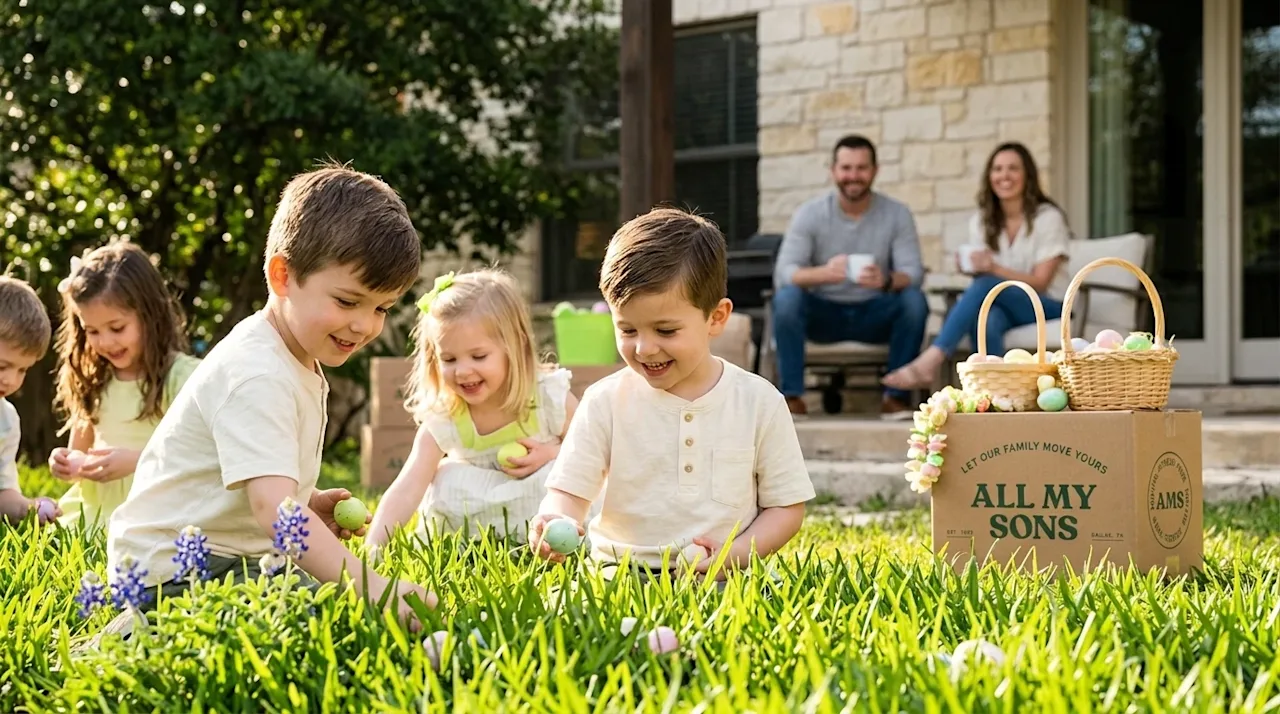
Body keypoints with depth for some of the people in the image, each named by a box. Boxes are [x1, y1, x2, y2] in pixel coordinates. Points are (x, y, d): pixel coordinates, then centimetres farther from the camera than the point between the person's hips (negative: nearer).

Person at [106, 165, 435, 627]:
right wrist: (367, 585, -45)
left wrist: (311, 504, 7)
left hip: (229, 556, 11)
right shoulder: (256, 376, -22)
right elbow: (271, 506, -35)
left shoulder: (299, 364, 13)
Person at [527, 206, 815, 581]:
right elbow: (568, 490, -2)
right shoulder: (606, 402, 2)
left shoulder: (759, 402, 1)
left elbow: (786, 507, 6)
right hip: (623, 571, 0)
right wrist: (555, 525, -26)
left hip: (723, 576, 0)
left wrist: (736, 555, -12)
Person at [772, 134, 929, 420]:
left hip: (874, 315, 1)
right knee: (786, 298, -30)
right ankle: (791, 395, -21)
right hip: (823, 313, -1)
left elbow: (913, 273, -16)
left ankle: (896, 395, -16)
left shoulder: (897, 214, -6)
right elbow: (783, 273, -19)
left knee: (914, 301, -28)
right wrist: (823, 273, -42)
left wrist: (886, 280, -41)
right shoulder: (809, 214, -8)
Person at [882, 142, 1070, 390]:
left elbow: (1040, 282, -11)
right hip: (1002, 306, 4)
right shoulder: (982, 221, 9)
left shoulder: (1048, 218, -6)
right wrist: (971, 267, -20)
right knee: (984, 319, -37)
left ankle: (929, 361, -44)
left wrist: (994, 269, -27)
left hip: (1047, 307, -4)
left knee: (985, 285, -34)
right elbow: (982, 271, 5)